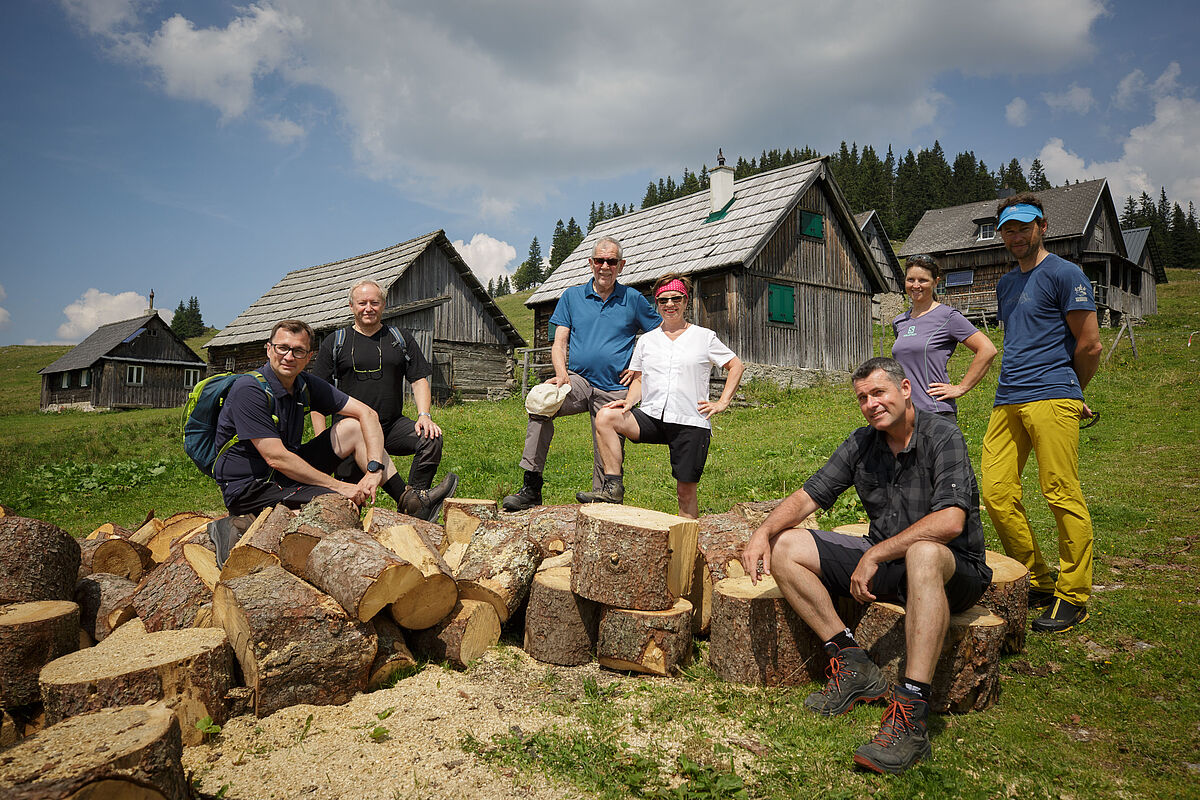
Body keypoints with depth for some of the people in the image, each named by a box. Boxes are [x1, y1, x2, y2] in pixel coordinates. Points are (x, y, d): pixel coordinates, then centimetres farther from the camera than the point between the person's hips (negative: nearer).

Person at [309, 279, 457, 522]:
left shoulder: (401, 338, 12)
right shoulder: (335, 343, 7)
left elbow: (419, 380, 9)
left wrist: (424, 415, -9)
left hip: (392, 426, 1)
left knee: (430, 438, -27)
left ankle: (414, 507, -23)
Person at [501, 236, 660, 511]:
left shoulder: (633, 300, 9)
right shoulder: (572, 296, 12)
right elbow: (559, 344, 7)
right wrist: (562, 374, -11)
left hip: (614, 391, 0)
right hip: (579, 381, 0)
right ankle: (531, 488, -27)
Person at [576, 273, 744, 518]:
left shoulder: (705, 337, 7)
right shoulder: (646, 341, 15)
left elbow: (737, 366, 13)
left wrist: (722, 403, 3)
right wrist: (628, 402, -3)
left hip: (690, 423, -2)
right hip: (651, 416, 3)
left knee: (686, 491, -2)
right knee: (605, 417, -22)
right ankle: (613, 487, -19)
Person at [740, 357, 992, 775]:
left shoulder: (942, 437, -15)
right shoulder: (862, 443, 4)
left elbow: (951, 521, -27)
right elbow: (809, 495, 4)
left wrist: (875, 555, -26)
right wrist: (763, 531, -14)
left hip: (953, 569, -6)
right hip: (883, 562, 7)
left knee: (923, 553, -43)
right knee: (785, 547, -6)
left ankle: (911, 715, -43)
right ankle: (852, 663, -9)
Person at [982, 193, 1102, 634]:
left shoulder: (1064, 274, 0)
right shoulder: (1006, 283, 23)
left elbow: (1089, 346, -2)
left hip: (1051, 399, -7)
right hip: (1007, 401, 7)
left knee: (1063, 498, -5)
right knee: (997, 494, 1)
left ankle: (1073, 597, 6)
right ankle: (1036, 584, 15)